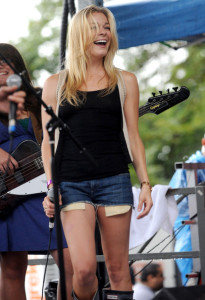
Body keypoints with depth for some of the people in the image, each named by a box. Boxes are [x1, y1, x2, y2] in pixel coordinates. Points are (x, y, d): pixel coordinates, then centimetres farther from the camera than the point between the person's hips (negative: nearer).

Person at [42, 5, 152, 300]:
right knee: (84, 268, -13)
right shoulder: (56, 84, 9)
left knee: (117, 268, 2)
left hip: (114, 181, 1)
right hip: (71, 184, -1)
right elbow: (47, 141, 9)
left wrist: (145, 183, 3)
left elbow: (133, 137, 11)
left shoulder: (125, 81, 10)